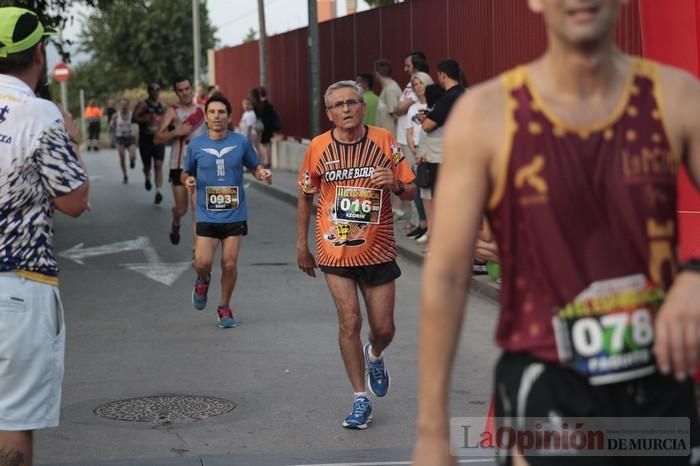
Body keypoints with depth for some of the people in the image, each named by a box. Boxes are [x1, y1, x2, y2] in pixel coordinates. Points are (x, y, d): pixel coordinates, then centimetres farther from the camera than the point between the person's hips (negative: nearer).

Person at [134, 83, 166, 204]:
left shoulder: (162, 106, 11)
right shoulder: (143, 105, -3)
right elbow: (134, 118, -13)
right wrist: (146, 119, -26)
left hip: (158, 140, 2)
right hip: (145, 140, -2)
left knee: (158, 166, -10)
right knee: (147, 166, 9)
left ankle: (158, 192, -14)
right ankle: (147, 178, 44)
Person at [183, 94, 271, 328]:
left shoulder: (241, 142, -1)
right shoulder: (196, 144, 0)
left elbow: (254, 166, 11)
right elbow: (186, 173, 12)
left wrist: (262, 173, -11)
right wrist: (188, 181, -11)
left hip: (234, 214, 0)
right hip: (207, 214, 0)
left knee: (229, 263, 0)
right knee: (202, 262, -11)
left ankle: (225, 307, 21)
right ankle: (203, 281, 26)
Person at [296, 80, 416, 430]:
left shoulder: (384, 141, -3)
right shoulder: (318, 147, -3)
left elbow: (410, 191, 2)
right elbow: (305, 197, 8)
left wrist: (396, 185, -21)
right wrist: (301, 245, 8)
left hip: (378, 250, 1)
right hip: (336, 250, -1)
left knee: (384, 328, 5)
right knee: (350, 321, -9)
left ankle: (374, 356, 43)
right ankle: (361, 400, 2)